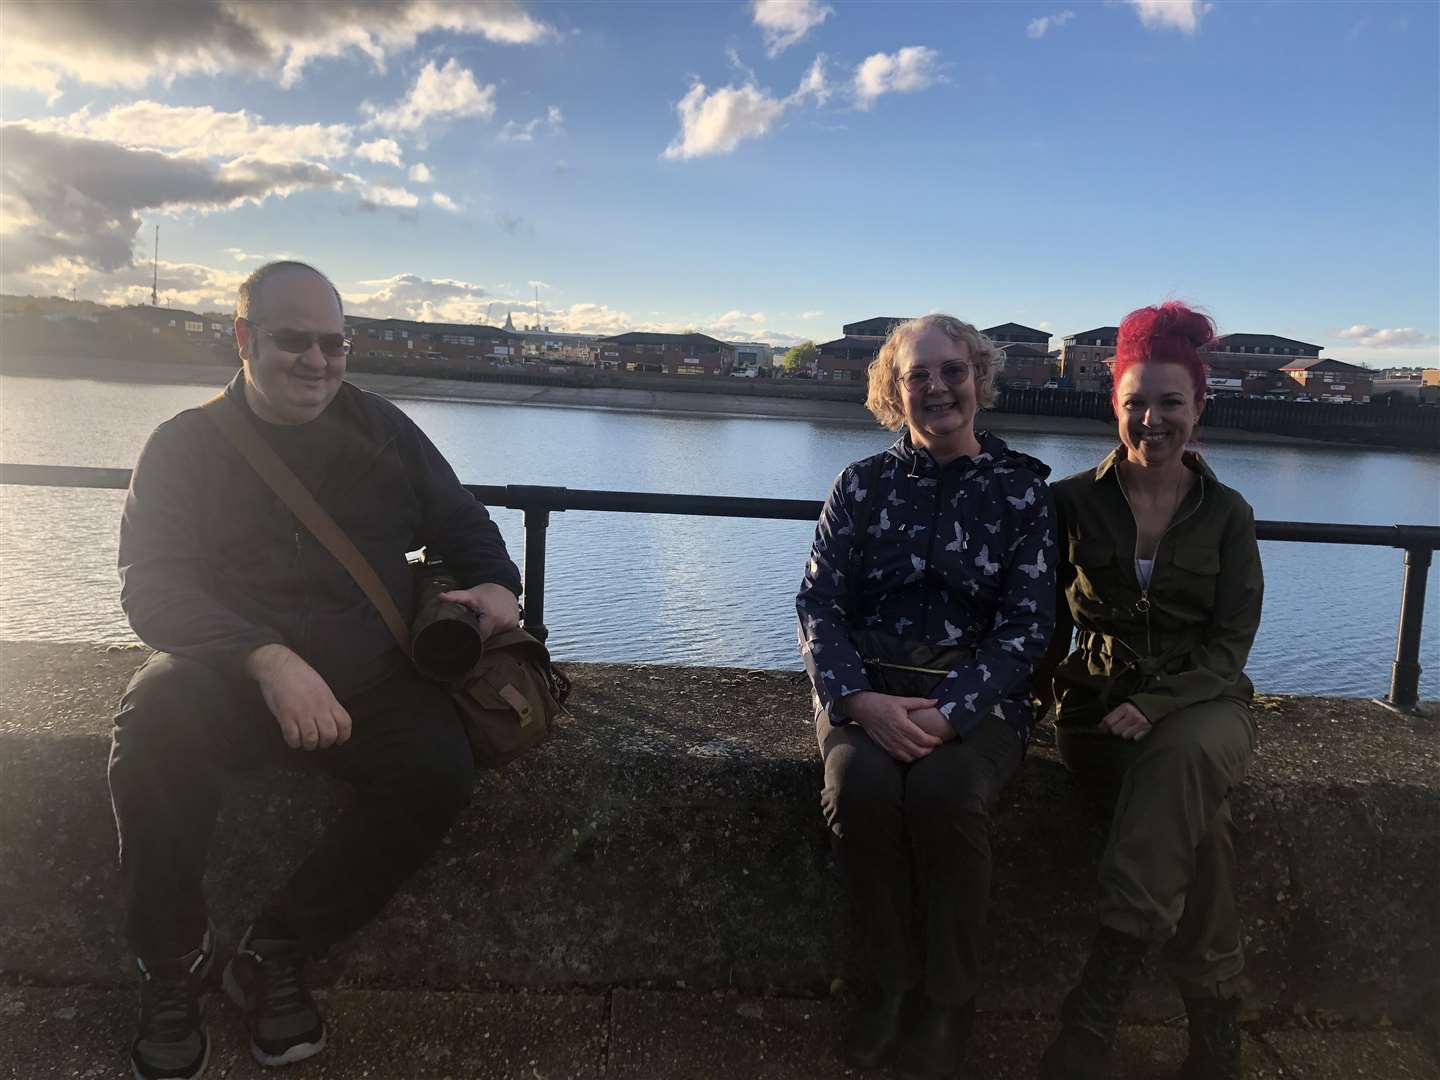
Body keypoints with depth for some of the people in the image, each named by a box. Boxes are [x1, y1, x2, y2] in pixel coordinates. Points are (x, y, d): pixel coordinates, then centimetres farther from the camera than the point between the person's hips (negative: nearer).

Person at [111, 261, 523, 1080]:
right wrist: (267, 661, -29)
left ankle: (279, 952, -5)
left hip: (368, 676, 2)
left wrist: (498, 585, -9)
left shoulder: (383, 431, 10)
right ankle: (173, 959, -7)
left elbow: (465, 528, 16)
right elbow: (152, 586, -10)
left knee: (442, 767, -26)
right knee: (154, 734, -34)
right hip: (222, 673, -1)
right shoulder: (185, 445, 2)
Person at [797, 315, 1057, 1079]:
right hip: (867, 688, 1)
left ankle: (948, 999, -6)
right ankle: (895, 977, -4)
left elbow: (1026, 626, -3)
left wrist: (948, 714, -19)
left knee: (945, 793, -31)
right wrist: (861, 701, -18)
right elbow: (818, 604, 0)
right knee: (860, 787, -29)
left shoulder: (1021, 488, 4)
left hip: (977, 694, -1)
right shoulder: (862, 484, 7)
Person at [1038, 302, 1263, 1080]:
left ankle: (1096, 1008, -32)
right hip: (1099, 707, 0)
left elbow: (1229, 646, -2)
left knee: (1187, 755, -36)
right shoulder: (1073, 502, 4)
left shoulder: (1226, 514, 5)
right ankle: (1214, 1016, -18)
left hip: (1201, 704, 1)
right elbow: (1045, 624, 7)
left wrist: (1156, 707, -19)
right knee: (1196, 805, -33)